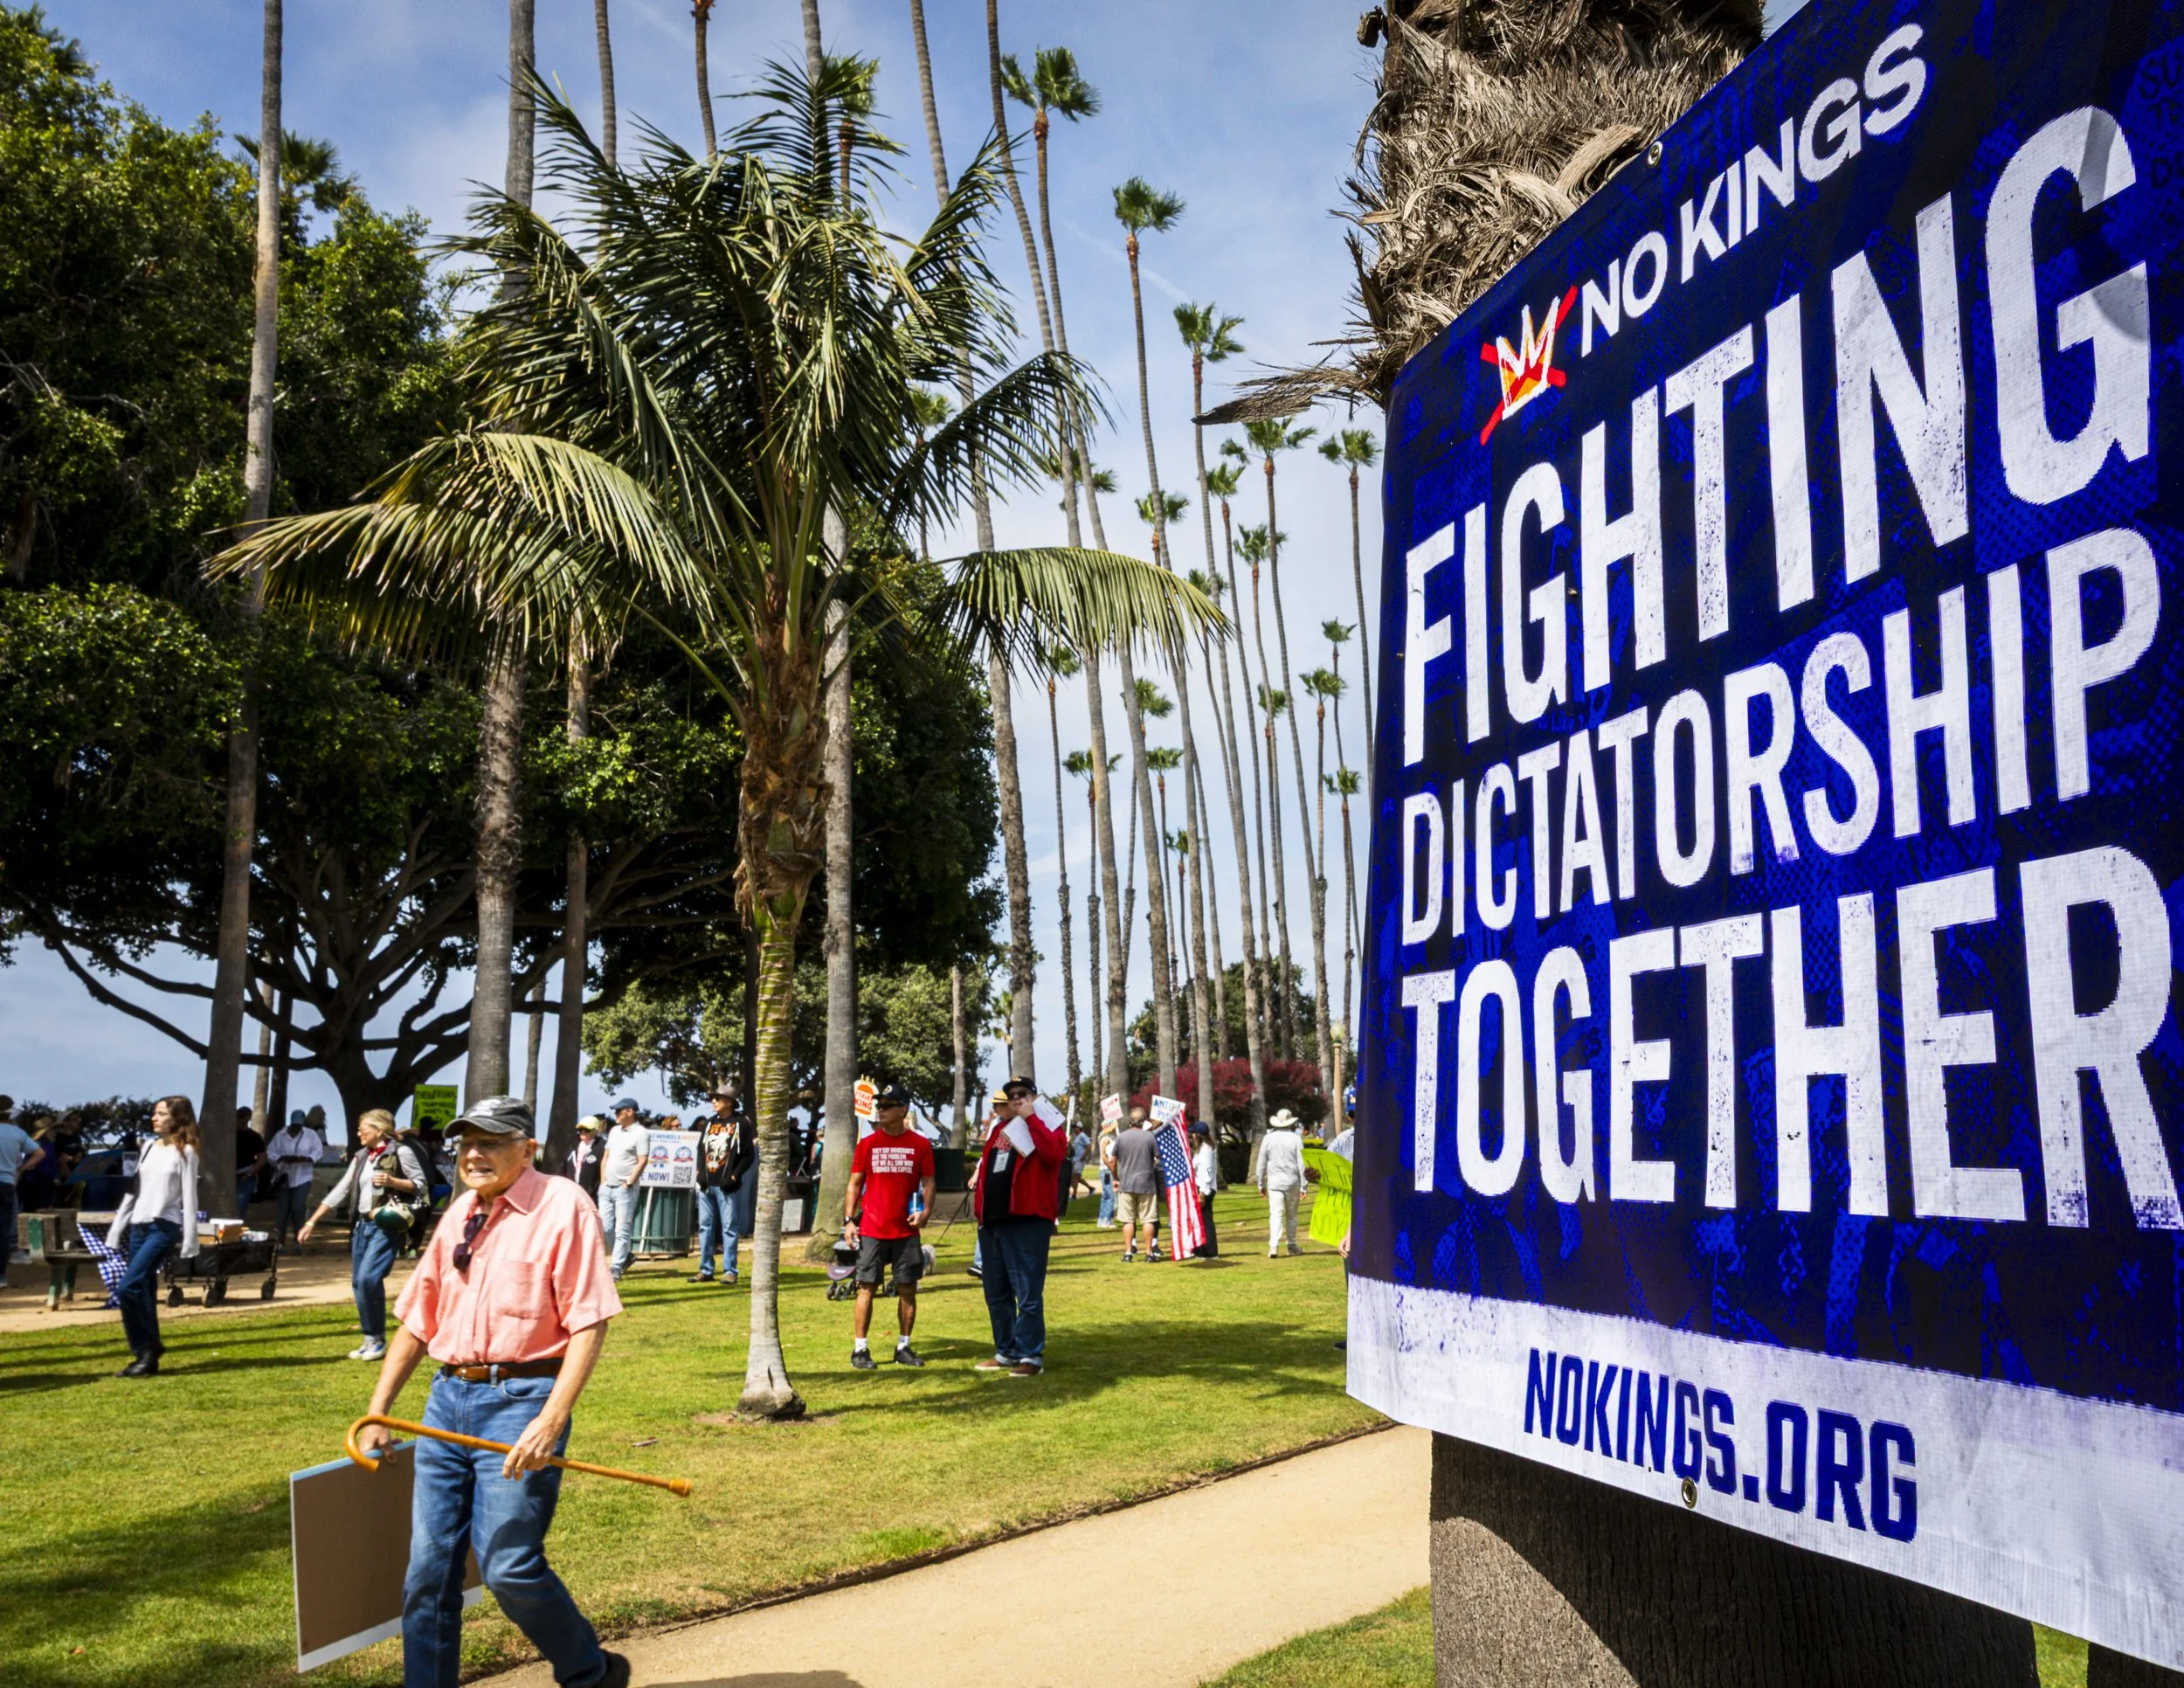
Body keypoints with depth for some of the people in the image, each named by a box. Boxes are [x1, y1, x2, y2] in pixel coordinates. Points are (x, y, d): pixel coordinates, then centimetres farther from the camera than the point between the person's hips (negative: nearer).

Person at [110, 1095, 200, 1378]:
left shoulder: (185, 1151, -3)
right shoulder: (149, 1148, 16)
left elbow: (189, 1198, -6)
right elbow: (134, 1190, 19)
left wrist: (189, 1242, -9)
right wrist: (117, 1227, 15)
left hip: (164, 1228, -6)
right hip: (138, 1226, 6)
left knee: (129, 1287, -18)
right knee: (144, 1291, 5)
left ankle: (148, 1348, -6)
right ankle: (146, 1355, 11)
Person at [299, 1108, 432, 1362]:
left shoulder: (401, 1152, -5)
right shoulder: (361, 1158, 14)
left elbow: (422, 1185, -4)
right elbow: (340, 1191, 15)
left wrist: (392, 1182, -19)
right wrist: (312, 1222, 11)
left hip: (386, 1225, -7)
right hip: (362, 1225, 8)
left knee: (369, 1278, -17)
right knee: (358, 1283, 6)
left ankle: (377, 1339, -4)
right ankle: (370, 1340, 16)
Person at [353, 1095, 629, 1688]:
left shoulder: (562, 1206, -9)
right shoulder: (458, 1214, 13)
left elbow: (589, 1324, -14)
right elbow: (416, 1322, 18)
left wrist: (551, 1422, -21)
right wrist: (377, 1413, 13)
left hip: (520, 1399, -7)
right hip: (448, 1396, 7)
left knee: (508, 1566, -8)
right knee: (428, 1567, 7)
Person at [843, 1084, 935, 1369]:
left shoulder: (920, 1145, 1)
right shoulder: (868, 1144, 3)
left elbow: (928, 1182, 5)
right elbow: (855, 1184, 6)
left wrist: (925, 1211, -12)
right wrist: (848, 1221, -2)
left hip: (907, 1231, 1)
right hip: (872, 1231, 0)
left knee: (908, 1289, 5)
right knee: (867, 1288, 0)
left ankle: (903, 1347, 17)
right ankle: (859, 1349, 6)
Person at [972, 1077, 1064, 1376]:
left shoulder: (1045, 1128, -1)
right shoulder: (998, 1129, 19)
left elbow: (1053, 1153, -23)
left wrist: (1030, 1117, -17)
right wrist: (980, 1207, 15)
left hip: (1027, 1221, -8)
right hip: (992, 1222, 8)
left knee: (1028, 1294, -5)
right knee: (996, 1294, 14)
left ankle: (1031, 1356, 1)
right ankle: (1006, 1352, 24)